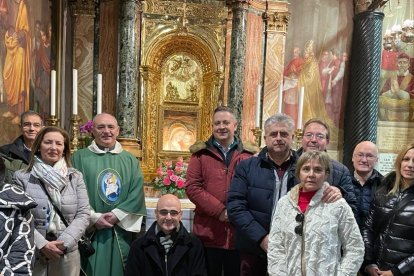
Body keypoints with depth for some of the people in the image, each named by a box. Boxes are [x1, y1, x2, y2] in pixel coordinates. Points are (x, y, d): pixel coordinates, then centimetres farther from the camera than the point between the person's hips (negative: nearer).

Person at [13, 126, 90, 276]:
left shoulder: (76, 177, 4)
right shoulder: (22, 177, 0)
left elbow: (83, 214, 0)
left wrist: (64, 243, -12)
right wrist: (41, 245, -13)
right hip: (31, 255, -1)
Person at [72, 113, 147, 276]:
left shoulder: (130, 160, 10)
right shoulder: (79, 157, 4)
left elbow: (137, 193, 0)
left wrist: (116, 215, -12)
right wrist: (94, 218, -14)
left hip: (122, 232, 2)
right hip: (90, 231, -2)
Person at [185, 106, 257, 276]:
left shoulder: (248, 154, 6)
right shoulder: (201, 153, 3)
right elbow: (192, 187, -5)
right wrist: (219, 210, -14)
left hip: (239, 232, 1)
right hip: (208, 231, -1)